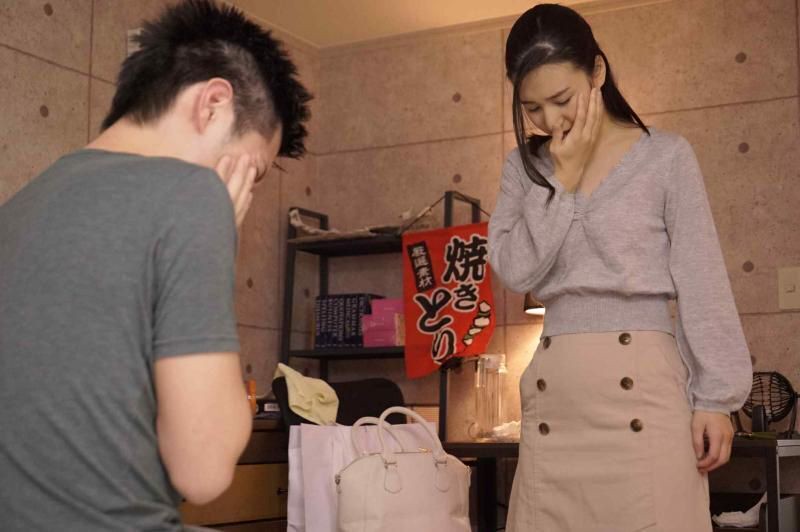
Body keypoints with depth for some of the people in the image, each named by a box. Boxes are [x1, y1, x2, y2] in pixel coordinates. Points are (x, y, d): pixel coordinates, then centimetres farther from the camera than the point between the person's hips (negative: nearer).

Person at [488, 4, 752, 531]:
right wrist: (564, 176, -5)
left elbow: (703, 283, -1)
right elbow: (516, 271, -2)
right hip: (554, 385, 3)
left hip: (641, 376, -3)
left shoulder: (665, 156, 0)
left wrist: (716, 396, -5)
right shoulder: (526, 167, 11)